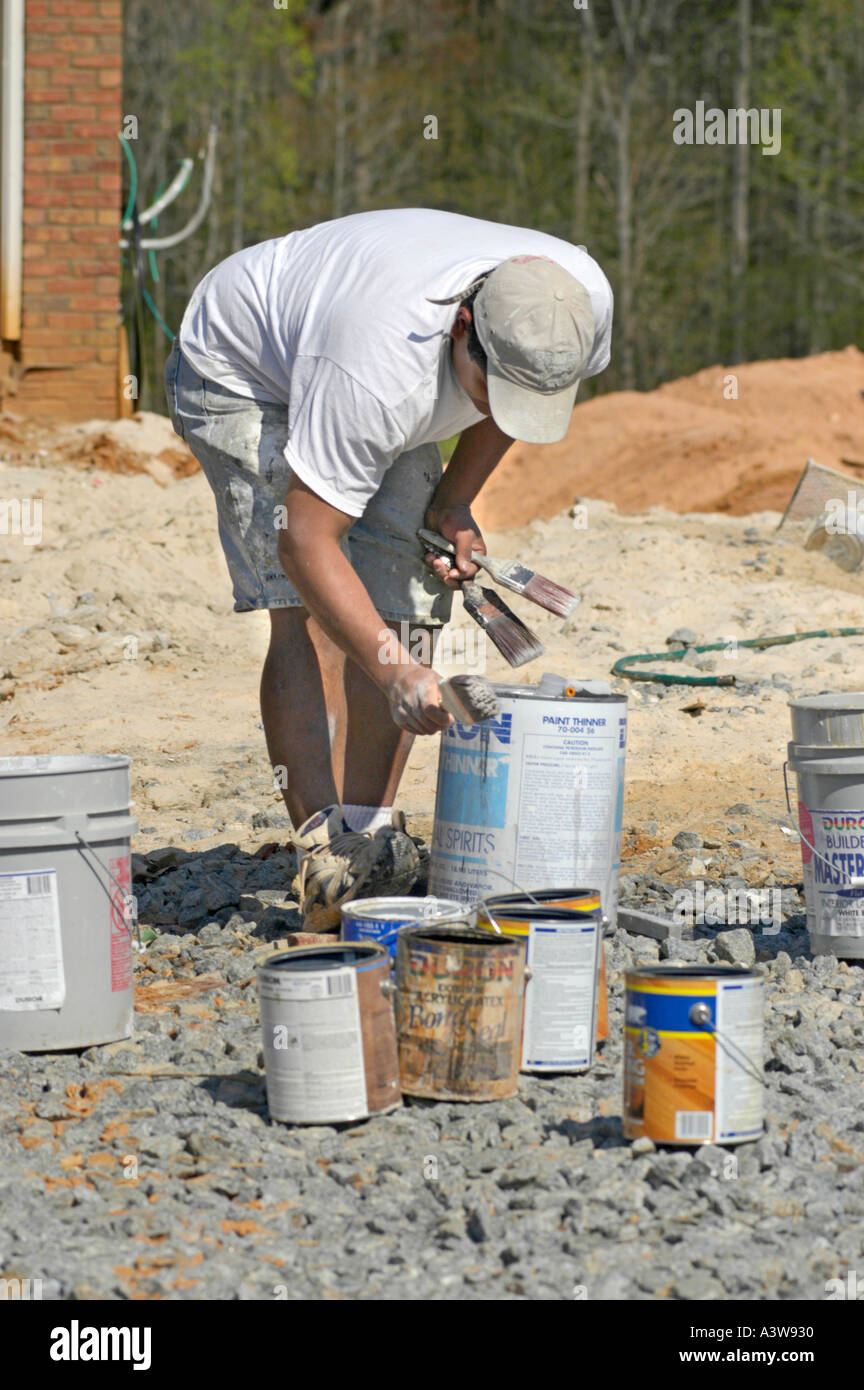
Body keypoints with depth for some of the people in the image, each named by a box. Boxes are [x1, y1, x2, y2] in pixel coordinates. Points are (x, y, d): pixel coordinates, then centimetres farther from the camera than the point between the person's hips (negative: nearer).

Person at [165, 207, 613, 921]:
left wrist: (454, 501, -7)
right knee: (311, 611, -21)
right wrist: (396, 673, -44)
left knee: (403, 603, -7)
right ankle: (323, 851, -21)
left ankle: (370, 836, -2)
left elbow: (523, 392, 0)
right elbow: (306, 540, -38)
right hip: (244, 372, -6)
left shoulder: (585, 300, -27)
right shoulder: (380, 376, -46)